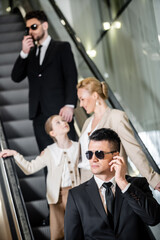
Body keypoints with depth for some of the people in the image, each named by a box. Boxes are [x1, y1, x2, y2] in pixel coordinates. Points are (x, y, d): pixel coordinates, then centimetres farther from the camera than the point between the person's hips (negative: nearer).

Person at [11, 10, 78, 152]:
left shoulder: (62, 47, 7)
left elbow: (72, 78, -2)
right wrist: (24, 53, -2)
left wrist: (70, 105, -14)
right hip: (39, 115, 4)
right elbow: (16, 77, 10)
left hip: (59, 111, -4)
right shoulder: (30, 52, 21)